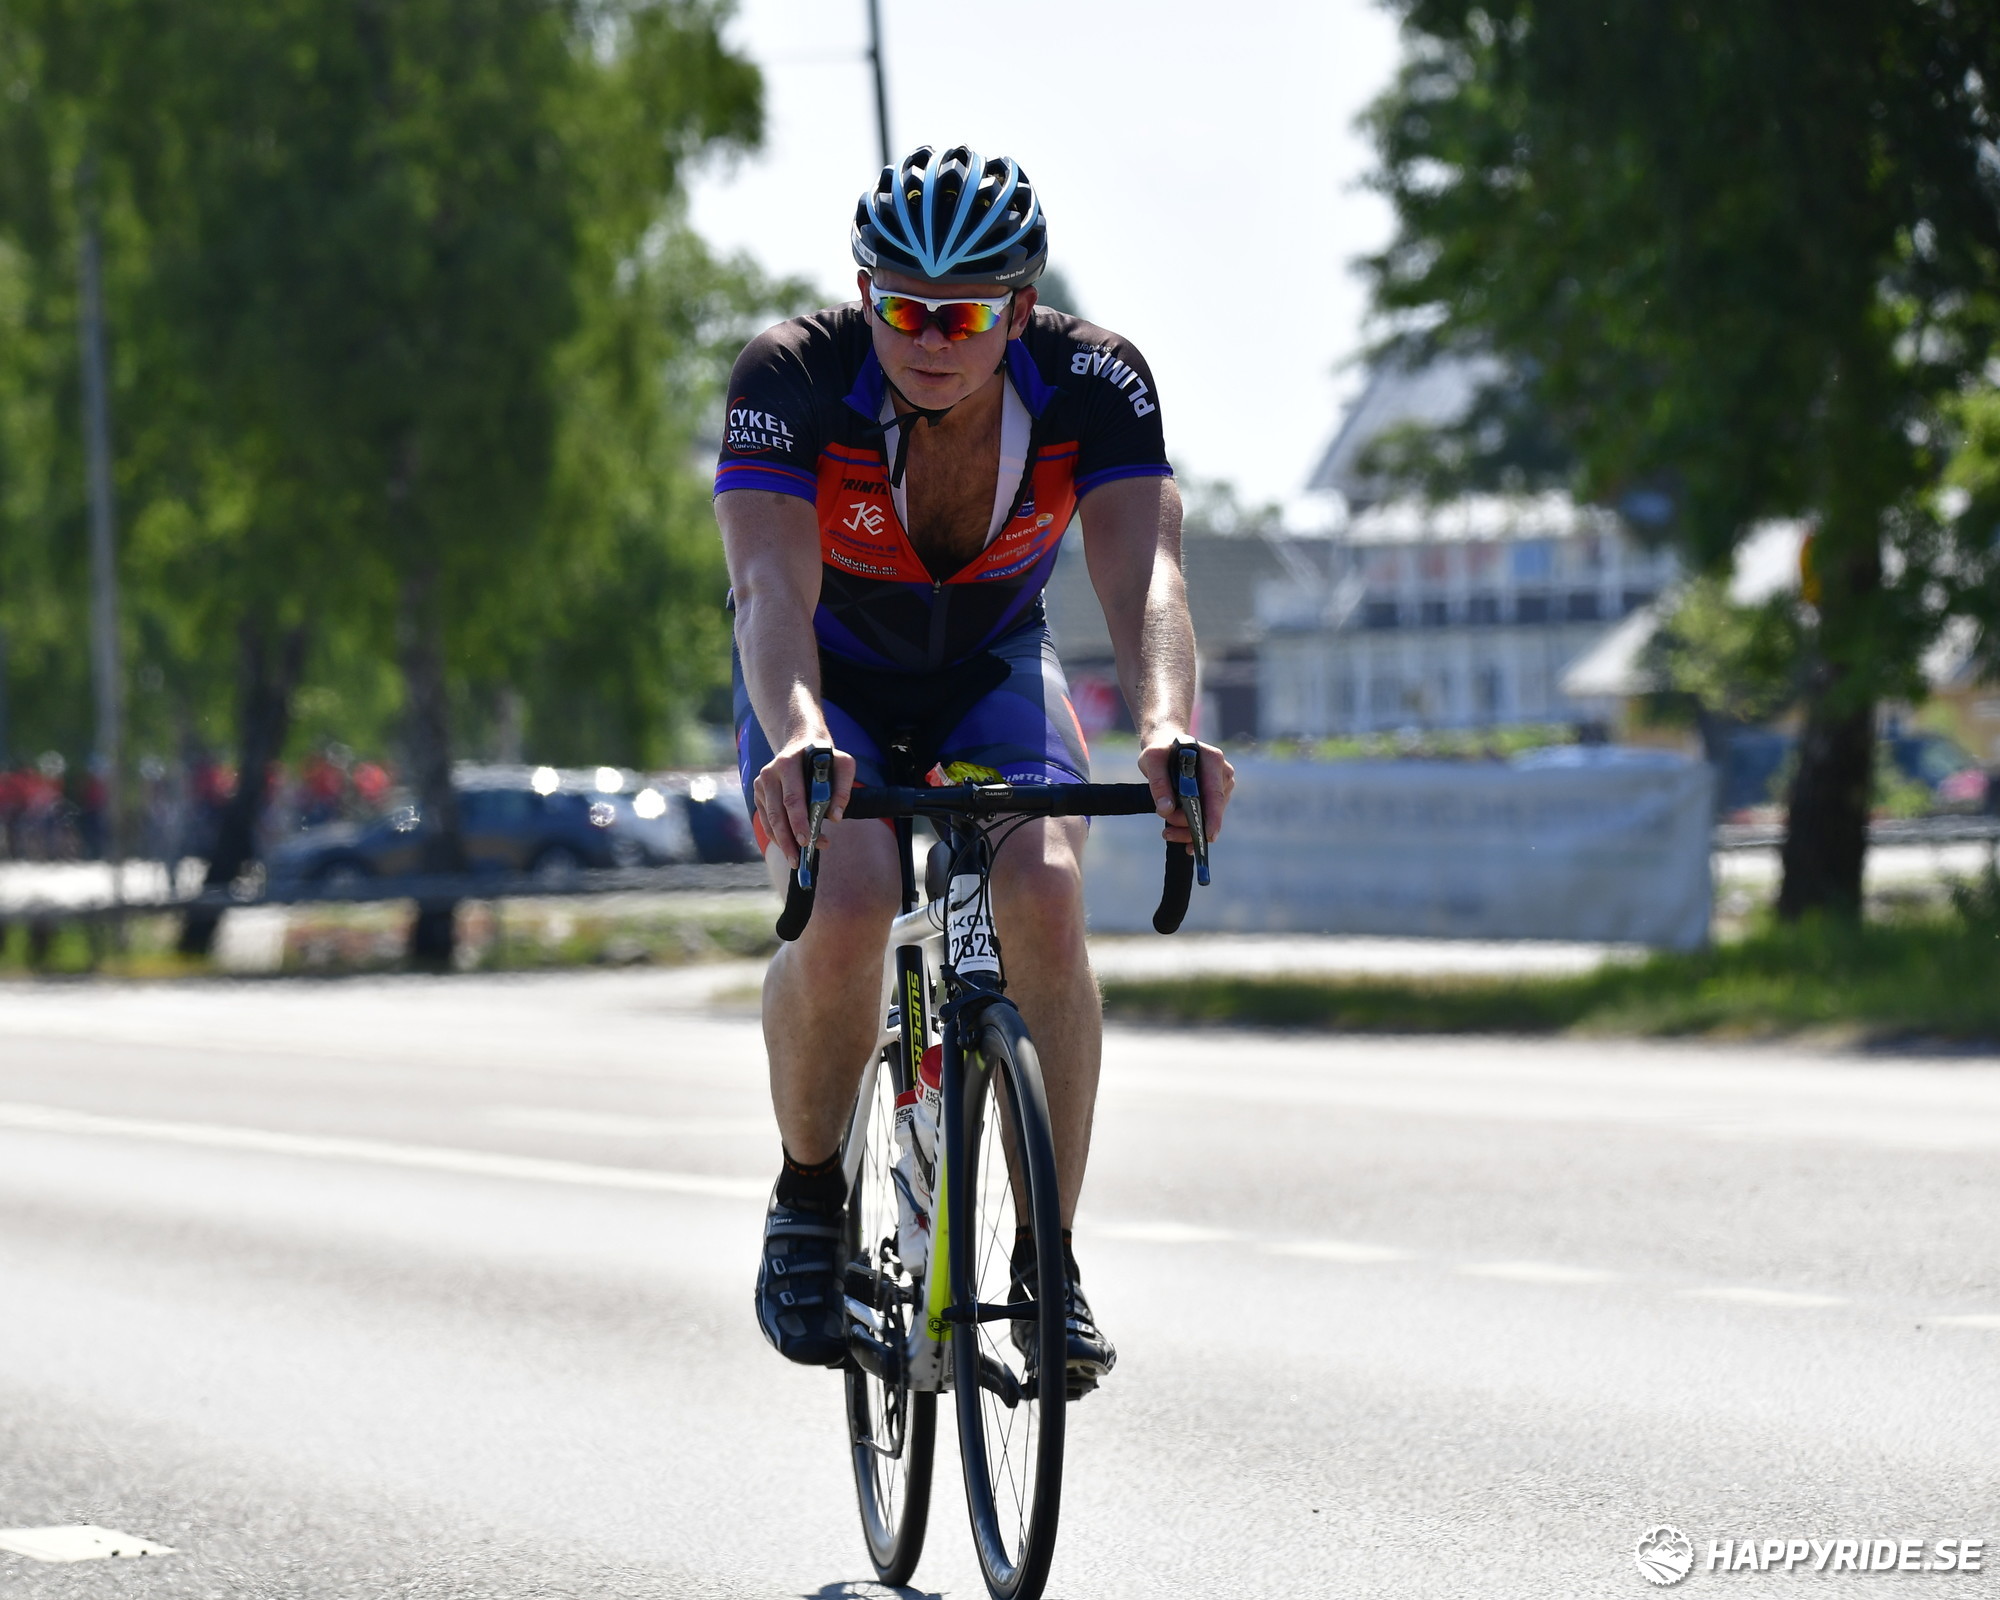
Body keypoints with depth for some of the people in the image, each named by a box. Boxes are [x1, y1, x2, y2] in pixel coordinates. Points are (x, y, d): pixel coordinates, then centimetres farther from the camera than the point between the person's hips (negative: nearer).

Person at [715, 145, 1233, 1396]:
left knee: (1044, 898, -28)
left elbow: (1145, 574, -38)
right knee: (845, 912, -30)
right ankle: (809, 1201, -4)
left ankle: (1050, 1256, -14)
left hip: (992, 673, 1)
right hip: (830, 679, -1)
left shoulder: (1094, 381, -26)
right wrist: (798, 738, -62)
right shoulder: (794, 375, -30)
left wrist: (1168, 727, -58)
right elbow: (770, 587, -41)